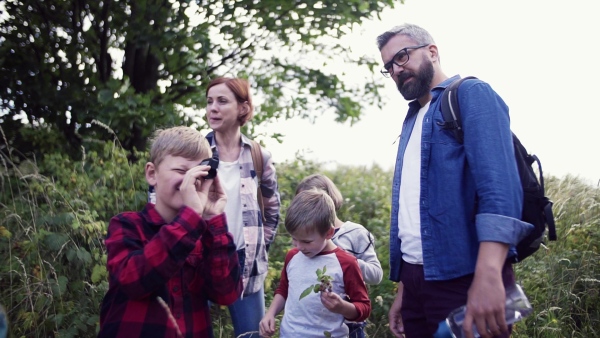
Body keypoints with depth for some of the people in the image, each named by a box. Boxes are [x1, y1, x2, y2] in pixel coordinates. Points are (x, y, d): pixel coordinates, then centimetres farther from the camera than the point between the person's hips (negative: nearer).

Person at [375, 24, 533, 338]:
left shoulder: (471, 95, -3)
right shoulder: (411, 120, 21)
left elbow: (498, 180, -18)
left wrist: (488, 273, -31)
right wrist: (403, 288, 16)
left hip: (464, 277, -7)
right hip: (416, 278, 8)